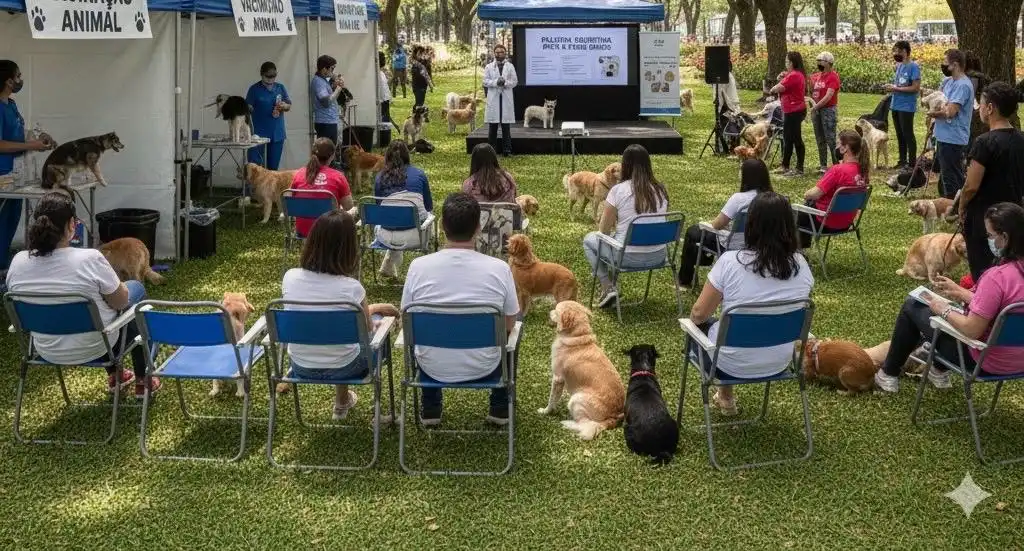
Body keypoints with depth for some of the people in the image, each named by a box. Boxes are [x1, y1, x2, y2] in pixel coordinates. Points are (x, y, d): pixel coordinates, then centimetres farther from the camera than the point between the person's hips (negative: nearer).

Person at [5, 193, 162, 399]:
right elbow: (120, 301, -14)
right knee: (136, 288, 24)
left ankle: (114, 376, 46)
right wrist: (118, 285, 9)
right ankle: (143, 382, 33)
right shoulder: (90, 259, -28)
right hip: (94, 348, -5)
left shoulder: (18, 262, -12)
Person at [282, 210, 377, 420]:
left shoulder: (290, 278, -17)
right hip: (343, 370, -3)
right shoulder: (350, 287, -26)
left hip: (301, 368, 3)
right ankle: (341, 403, 40)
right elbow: (368, 328, -6)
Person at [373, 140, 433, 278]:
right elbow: (429, 206, 12)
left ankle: (388, 266, 39)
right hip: (414, 237, -2)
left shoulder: (380, 177, 5)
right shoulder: (419, 174, 2)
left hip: (386, 238, 2)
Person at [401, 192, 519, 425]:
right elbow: (509, 325, -4)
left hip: (434, 368, 1)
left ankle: (430, 410, 38)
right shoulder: (499, 268, -17)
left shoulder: (419, 266, -16)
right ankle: (500, 409, 38)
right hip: (484, 368, -1)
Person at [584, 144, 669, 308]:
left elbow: (604, 230, -7)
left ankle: (608, 288, 10)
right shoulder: (661, 190, 0)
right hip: (658, 256, 5)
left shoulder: (618, 190, -14)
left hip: (628, 257, -5)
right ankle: (611, 287, 27)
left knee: (589, 239, 23)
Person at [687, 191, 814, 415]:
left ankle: (726, 397, 28)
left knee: (696, 327, 28)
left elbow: (698, 314, -14)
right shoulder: (801, 265, -10)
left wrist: (695, 318, 10)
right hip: (779, 362, 4)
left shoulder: (731, 262, -23)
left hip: (734, 363, -4)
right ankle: (724, 396, 37)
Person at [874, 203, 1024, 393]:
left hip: (985, 360, -8)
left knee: (912, 305, 10)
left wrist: (943, 309, -11)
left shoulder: (997, 277, -30)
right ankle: (939, 370, 40)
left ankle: (889, 375, 25)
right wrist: (959, 292, 10)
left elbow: (971, 330, -26)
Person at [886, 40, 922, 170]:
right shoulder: (899, 66, 11)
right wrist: (891, 87, -1)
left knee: (908, 135, -2)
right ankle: (902, 161, 22)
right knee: (900, 135, 13)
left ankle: (912, 163, 5)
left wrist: (896, 88, -17)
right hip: (896, 105, 8)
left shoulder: (913, 66, -13)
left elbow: (916, 88, -18)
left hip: (906, 107, -8)